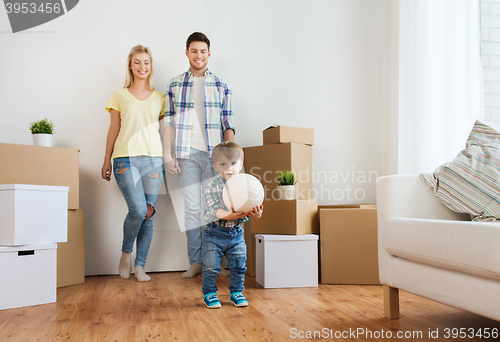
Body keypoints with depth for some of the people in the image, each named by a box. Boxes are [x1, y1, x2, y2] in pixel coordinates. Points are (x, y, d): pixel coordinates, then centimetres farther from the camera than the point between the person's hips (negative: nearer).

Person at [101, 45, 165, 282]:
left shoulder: (159, 97, 14)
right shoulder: (119, 95, 10)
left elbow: (163, 130, 15)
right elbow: (113, 129, 11)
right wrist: (107, 160, 9)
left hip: (153, 159, 2)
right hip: (126, 158, -2)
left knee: (148, 214, 0)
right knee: (138, 210, -17)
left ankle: (140, 266, 11)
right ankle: (125, 253, 10)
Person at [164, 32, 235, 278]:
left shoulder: (221, 86, 9)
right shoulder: (175, 85, 10)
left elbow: (228, 123, 6)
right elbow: (169, 122, 8)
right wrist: (167, 153, 1)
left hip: (214, 154, 0)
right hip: (187, 154, 0)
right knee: (192, 208, 1)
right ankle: (195, 262, 8)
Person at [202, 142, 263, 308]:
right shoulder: (213, 187, -12)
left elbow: (249, 206, -7)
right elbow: (213, 209, -21)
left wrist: (255, 214, -30)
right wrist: (228, 215, -39)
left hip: (236, 233, 3)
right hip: (215, 233, -3)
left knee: (238, 265, 9)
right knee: (211, 265, 4)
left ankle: (236, 292, 28)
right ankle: (209, 293, 23)